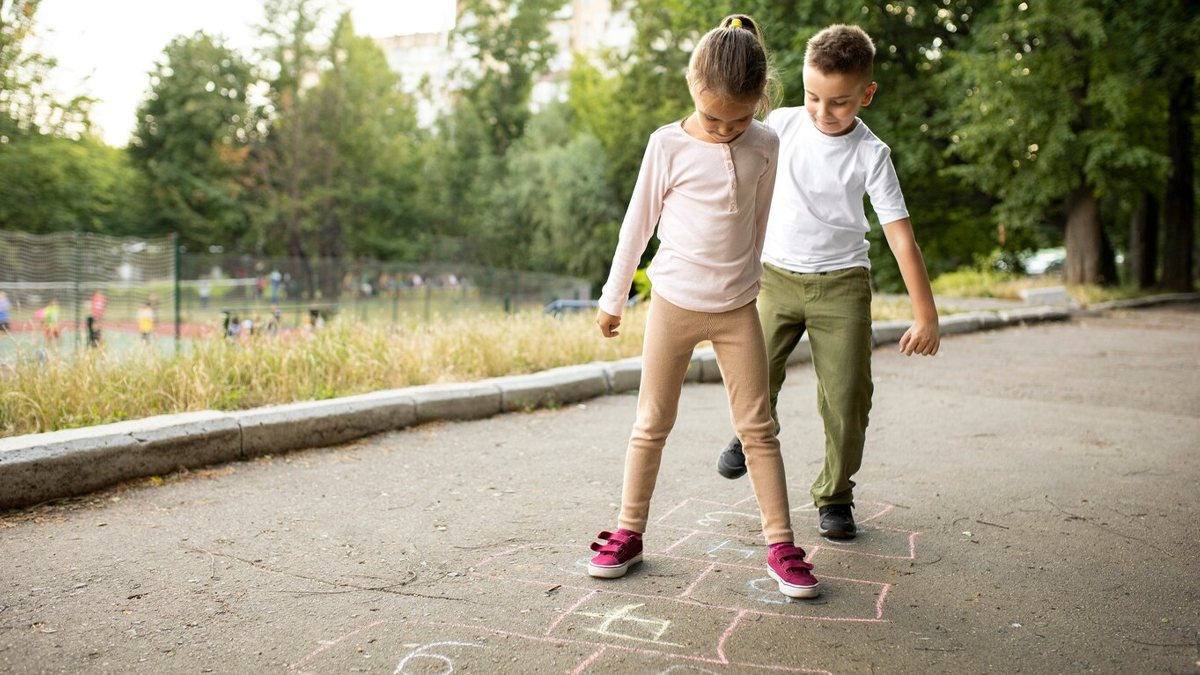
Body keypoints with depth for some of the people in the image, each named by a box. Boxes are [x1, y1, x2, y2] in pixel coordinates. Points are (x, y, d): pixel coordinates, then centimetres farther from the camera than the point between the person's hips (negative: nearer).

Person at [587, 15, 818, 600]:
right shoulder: (668, 145, -7)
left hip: (737, 308, 2)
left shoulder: (765, 146, 0)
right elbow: (638, 222, 0)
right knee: (652, 424, 6)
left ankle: (781, 546, 9)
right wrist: (613, 298, 4)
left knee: (758, 426, 2)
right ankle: (629, 533, 18)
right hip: (673, 303, -2)